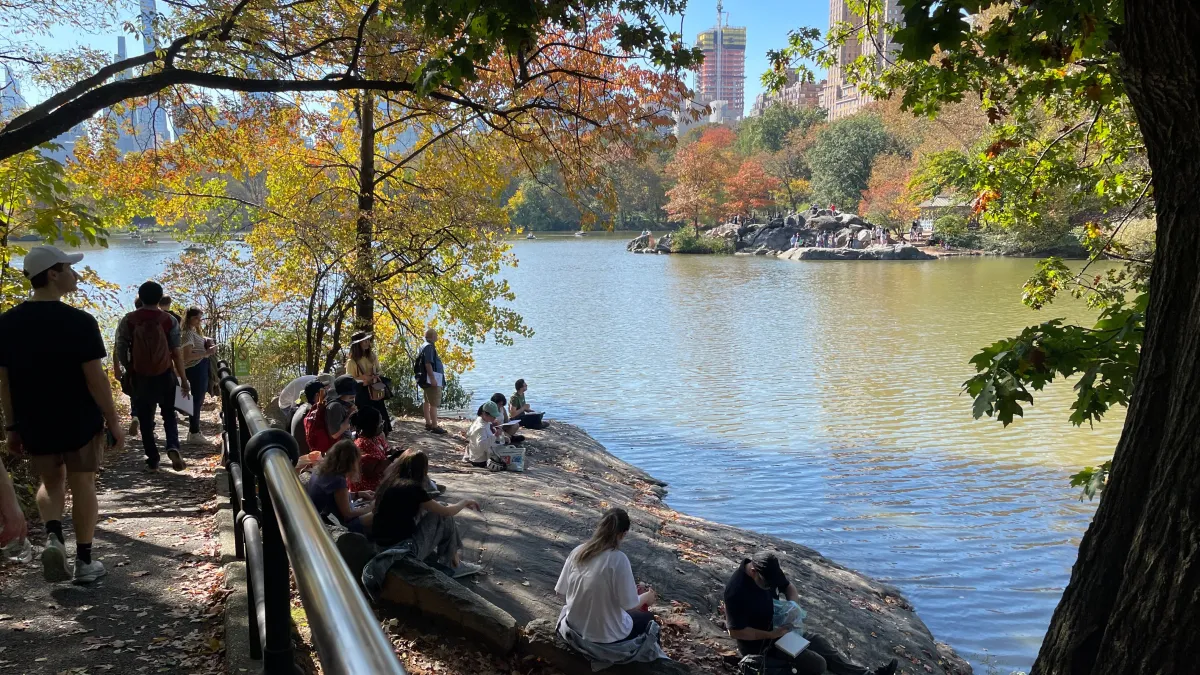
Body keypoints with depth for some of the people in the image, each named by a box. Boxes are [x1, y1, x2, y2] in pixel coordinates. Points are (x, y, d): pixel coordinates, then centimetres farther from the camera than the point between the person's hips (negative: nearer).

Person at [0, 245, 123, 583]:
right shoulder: (79, 321, -17)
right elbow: (95, 378, -16)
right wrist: (113, 420, -6)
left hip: (34, 424, 4)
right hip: (80, 422, -4)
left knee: (51, 481, 23)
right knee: (82, 485, 9)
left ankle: (53, 536, -1)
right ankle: (84, 561, 16)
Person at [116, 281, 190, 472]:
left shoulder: (129, 320, -2)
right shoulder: (169, 320, -5)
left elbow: (120, 349, -3)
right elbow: (176, 352, -6)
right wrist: (183, 379, -1)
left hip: (140, 377, 0)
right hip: (165, 375, 0)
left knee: (145, 419, 10)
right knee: (169, 415, 15)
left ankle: (152, 460, 13)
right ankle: (173, 447, -9)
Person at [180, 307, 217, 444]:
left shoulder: (195, 332, 18)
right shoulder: (188, 333, -12)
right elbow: (187, 356, -21)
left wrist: (208, 345, 7)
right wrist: (206, 353, -23)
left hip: (200, 368, 10)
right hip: (195, 369, -10)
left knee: (198, 400, 13)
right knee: (197, 400, -7)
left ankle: (193, 431, 21)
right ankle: (194, 433, -3)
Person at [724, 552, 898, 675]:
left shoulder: (768, 570, -8)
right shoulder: (737, 592, -33)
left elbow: (789, 587, 8)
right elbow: (735, 632, -31)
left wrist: (792, 606, -14)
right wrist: (771, 634, -27)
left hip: (778, 627, 8)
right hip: (759, 642, -8)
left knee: (820, 643, 12)